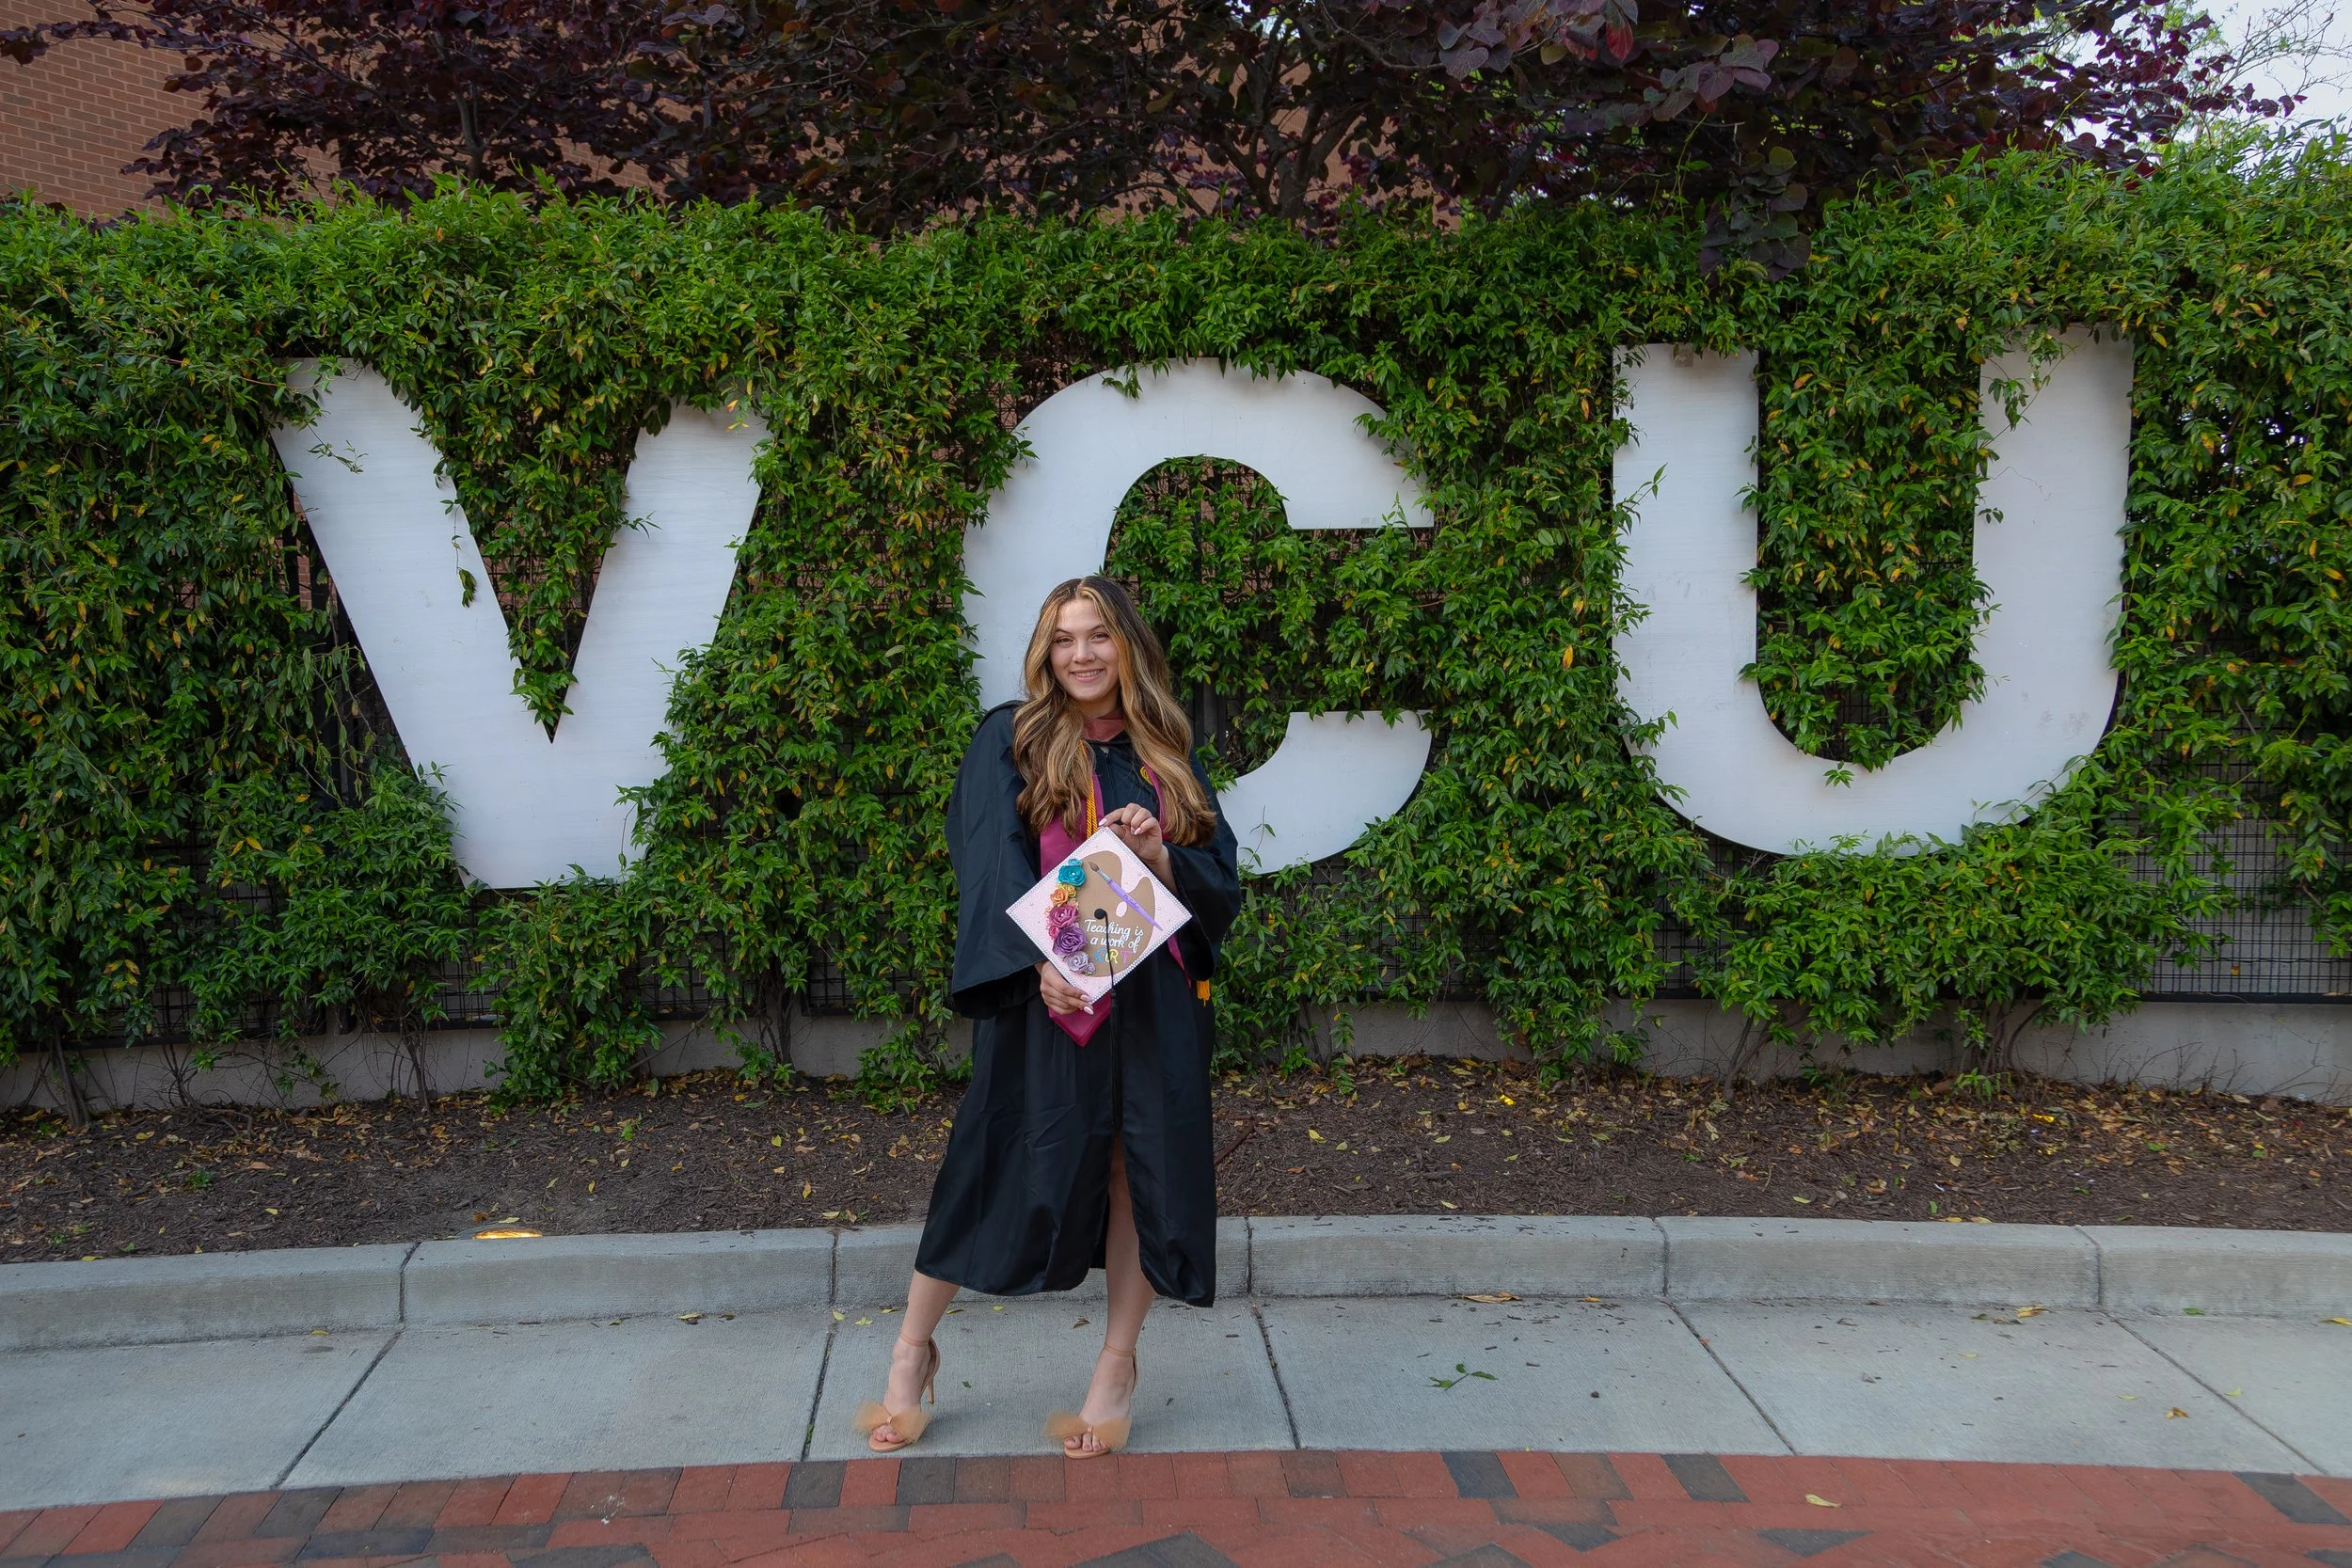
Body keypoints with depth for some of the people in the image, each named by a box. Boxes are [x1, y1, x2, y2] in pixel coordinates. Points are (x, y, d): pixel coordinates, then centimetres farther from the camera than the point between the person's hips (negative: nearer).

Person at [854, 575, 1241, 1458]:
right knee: (1005, 1169, 1)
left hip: (1153, 1001, 3)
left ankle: (1117, 1367, 23)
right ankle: (911, 1352, 21)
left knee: (1142, 1169, 5)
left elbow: (1222, 882, 9)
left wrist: (1160, 855, -12)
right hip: (1042, 997, -3)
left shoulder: (1167, 758, 11)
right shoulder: (1011, 743, 2)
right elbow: (993, 864, -10)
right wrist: (1040, 961, -24)